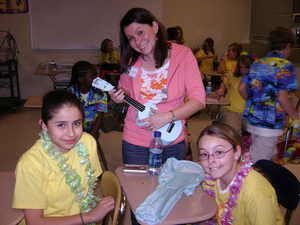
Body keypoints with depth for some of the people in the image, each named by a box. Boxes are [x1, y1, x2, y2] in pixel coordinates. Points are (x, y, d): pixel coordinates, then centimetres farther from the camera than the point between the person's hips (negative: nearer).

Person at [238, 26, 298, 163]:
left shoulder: (257, 63, 8)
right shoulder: (285, 66, -11)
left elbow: (241, 88, 8)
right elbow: (282, 98, -18)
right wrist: (296, 118, -4)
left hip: (252, 119, 7)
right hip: (270, 123, -7)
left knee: (272, 157, 24)